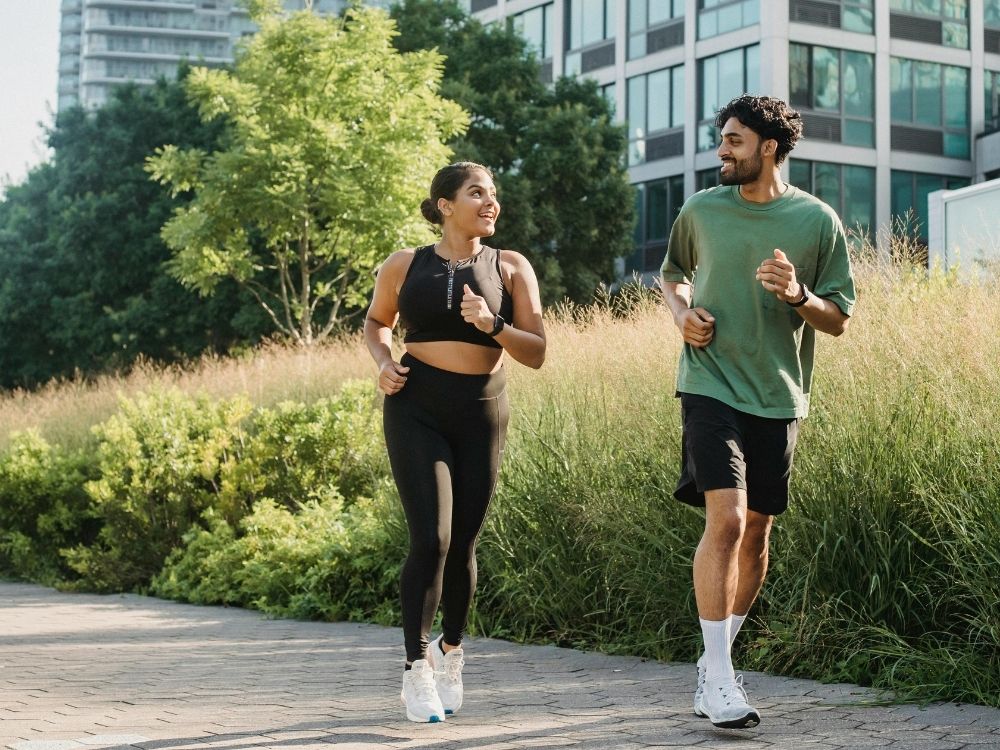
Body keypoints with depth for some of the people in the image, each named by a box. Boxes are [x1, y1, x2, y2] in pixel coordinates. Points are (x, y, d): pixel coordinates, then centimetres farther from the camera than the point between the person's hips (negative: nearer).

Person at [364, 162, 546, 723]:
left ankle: (452, 651, 30)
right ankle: (417, 666, -1)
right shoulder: (405, 266, 4)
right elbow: (376, 322, 22)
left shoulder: (511, 268, 5)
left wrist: (494, 326, -18)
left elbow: (536, 353, 0)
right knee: (431, 539, -13)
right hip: (416, 408, -1)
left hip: (481, 413, 1)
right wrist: (383, 361, 1)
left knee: (462, 545, 6)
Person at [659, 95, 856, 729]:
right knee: (726, 521, -16)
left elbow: (840, 320, 4)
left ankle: (718, 658, 25)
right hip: (712, 387, -2)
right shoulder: (701, 212, 4)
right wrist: (682, 312, 1)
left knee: (756, 532, 8)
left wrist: (798, 296, -16)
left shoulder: (818, 221, 1)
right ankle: (718, 678, -10)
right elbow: (672, 275, 23)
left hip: (778, 398, 2)